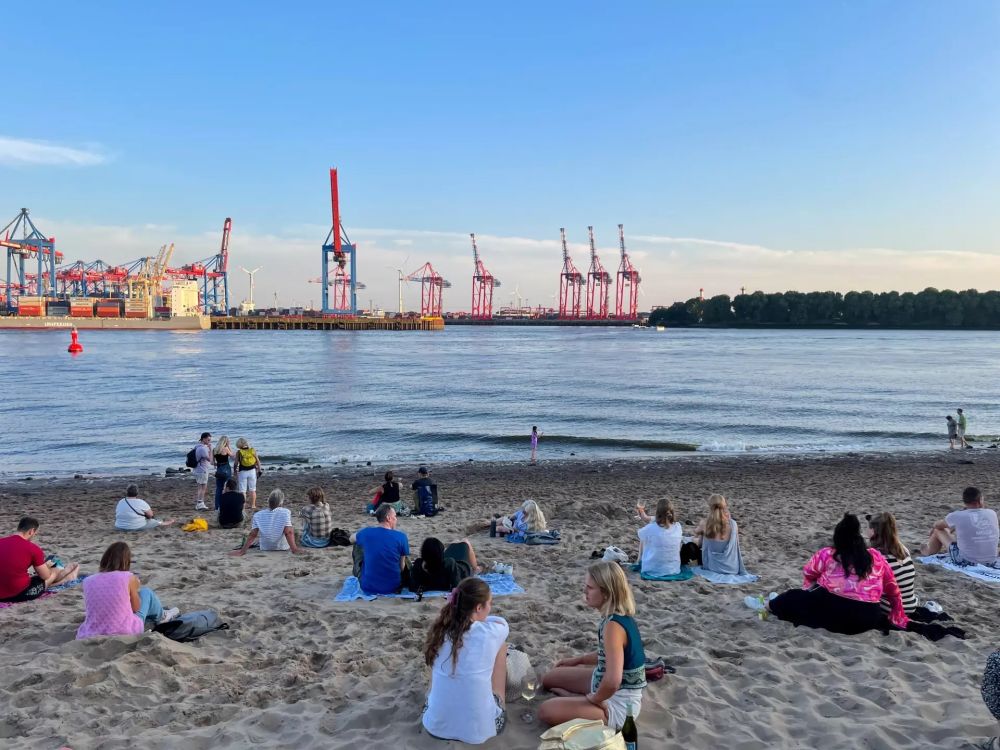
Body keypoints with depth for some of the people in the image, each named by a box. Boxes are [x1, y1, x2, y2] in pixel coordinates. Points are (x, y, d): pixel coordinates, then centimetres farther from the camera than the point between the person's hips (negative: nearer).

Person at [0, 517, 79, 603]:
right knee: (54, 572, 22)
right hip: (20, 594, -6)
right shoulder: (32, 548, -14)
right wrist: (45, 566, 22)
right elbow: (45, 576, -1)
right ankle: (71, 576, 53)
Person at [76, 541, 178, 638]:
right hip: (126, 634, -4)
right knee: (146, 592, 21)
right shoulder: (129, 578, -11)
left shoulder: (88, 581, -1)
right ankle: (160, 616, 49)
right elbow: (136, 608, 1)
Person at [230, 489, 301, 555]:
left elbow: (252, 535, -12)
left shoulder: (258, 515, -12)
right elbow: (288, 533, -24)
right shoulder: (285, 512, -21)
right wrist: (294, 549, -23)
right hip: (283, 548, -3)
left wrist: (242, 551, -6)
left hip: (265, 549, 3)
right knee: (292, 530, 24)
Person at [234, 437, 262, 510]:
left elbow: (236, 463, -4)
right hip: (252, 471, 2)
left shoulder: (239, 452, -6)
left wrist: (235, 471, 11)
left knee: (243, 490, 4)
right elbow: (258, 461, 3)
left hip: (242, 472, -2)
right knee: (252, 489, 12)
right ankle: (253, 505, 14)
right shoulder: (253, 450, 1)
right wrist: (259, 470, 12)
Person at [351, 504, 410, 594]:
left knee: (357, 545, 21)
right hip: (393, 588, -1)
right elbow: (402, 567, -3)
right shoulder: (401, 537, -13)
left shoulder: (366, 532, -9)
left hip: (368, 588, 1)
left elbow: (351, 539, 17)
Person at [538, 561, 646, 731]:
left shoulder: (614, 625, -31)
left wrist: (593, 699, -21)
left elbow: (612, 682, -40)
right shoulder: (620, 616, -1)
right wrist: (577, 660, 19)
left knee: (547, 711, -21)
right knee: (549, 679, 18)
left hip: (618, 704, -9)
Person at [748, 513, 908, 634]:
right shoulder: (876, 557, 7)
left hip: (835, 616, -4)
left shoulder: (826, 555, 1)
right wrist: (899, 618, 24)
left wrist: (810, 589, 38)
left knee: (795, 596, 21)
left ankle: (766, 607, 40)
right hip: (868, 620, 4)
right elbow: (893, 590, 12)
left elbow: (808, 573, 18)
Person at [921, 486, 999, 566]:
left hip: (967, 562, -4)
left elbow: (937, 526, 11)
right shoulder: (992, 514, -4)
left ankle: (928, 554, 46)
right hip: (990, 562, 5)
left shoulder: (957, 516, -13)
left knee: (938, 530, 17)